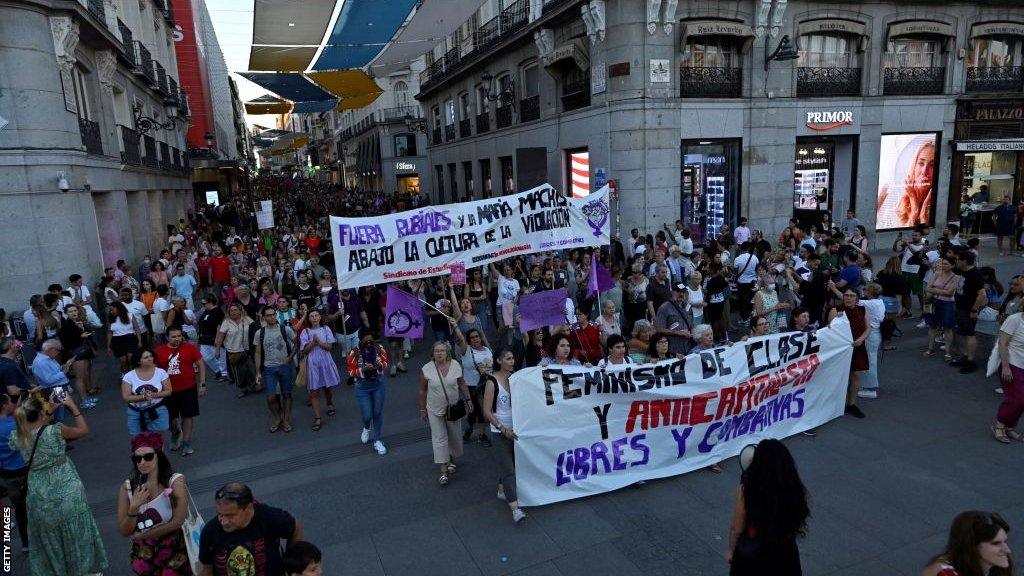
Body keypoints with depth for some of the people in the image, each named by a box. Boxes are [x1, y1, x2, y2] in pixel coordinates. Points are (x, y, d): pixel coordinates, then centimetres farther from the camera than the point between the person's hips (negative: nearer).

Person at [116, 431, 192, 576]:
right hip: (143, 554, 3)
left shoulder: (175, 481, -17)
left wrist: (141, 535, -12)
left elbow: (177, 521, -18)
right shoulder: (126, 487, -9)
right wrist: (134, 508, -24)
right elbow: (124, 532, -7)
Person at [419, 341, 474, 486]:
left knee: (454, 435, 15)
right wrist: (423, 410, 0)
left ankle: (452, 459, 40)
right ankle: (444, 471, 3)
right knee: (439, 438, -2)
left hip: (453, 407, 2)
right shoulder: (426, 369, -13)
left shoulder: (455, 365, -8)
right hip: (435, 409, -2)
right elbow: (423, 391, -3)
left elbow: (462, 384, 4)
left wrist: (468, 399, 1)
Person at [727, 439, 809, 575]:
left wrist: (731, 551, 3)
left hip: (750, 555, -2)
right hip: (785, 554, 2)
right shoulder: (793, 488, -21)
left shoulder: (746, 489, -27)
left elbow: (737, 529, -14)